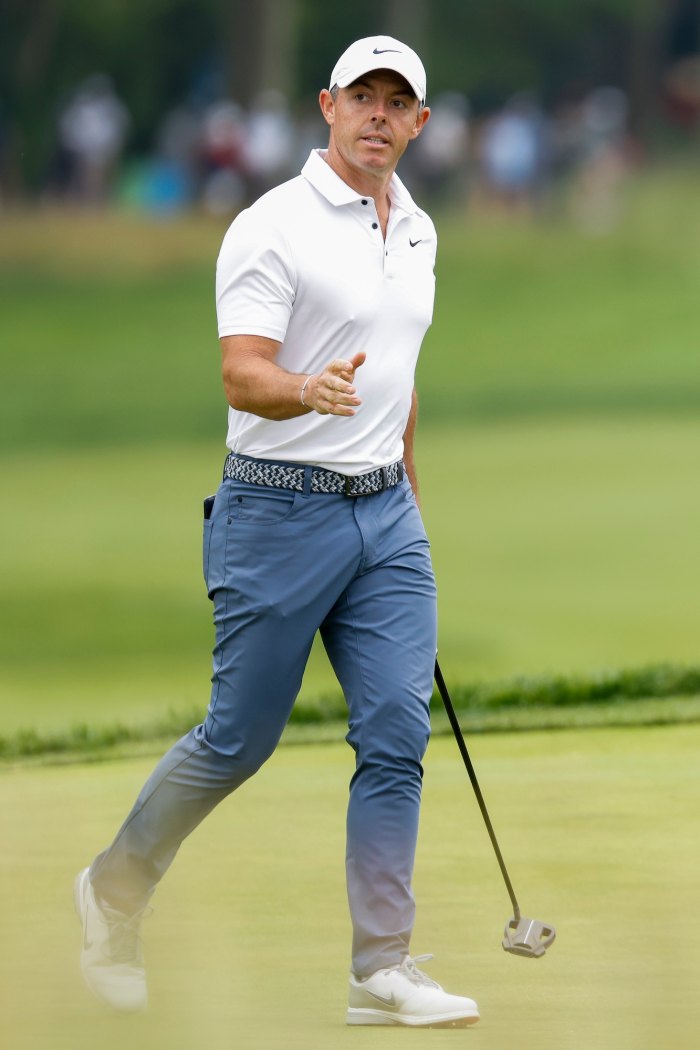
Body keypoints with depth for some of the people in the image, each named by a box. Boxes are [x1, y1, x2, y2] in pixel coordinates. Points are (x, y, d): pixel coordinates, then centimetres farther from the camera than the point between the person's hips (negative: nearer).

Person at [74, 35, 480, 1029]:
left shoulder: (417, 229, 12)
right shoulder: (272, 227, -13)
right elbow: (244, 378, -21)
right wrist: (311, 391, -41)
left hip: (386, 514, 6)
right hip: (282, 510, -6)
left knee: (397, 738, -4)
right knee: (237, 742, 3)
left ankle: (383, 968, -3)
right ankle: (116, 889, 26)